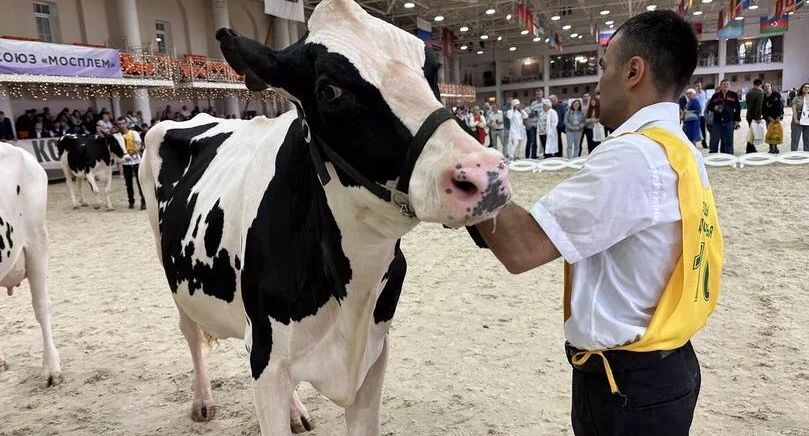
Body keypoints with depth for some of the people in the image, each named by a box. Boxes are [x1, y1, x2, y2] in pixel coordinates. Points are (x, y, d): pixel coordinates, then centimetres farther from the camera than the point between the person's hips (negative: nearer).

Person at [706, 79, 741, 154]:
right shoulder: (715, 95, 7)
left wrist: (737, 120, 3)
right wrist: (714, 108, -12)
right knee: (714, 141, 3)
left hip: (728, 122, 0)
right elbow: (709, 107, 10)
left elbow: (738, 108, 9)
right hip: (716, 122, 0)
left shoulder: (734, 95, 7)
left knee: (728, 142, 3)